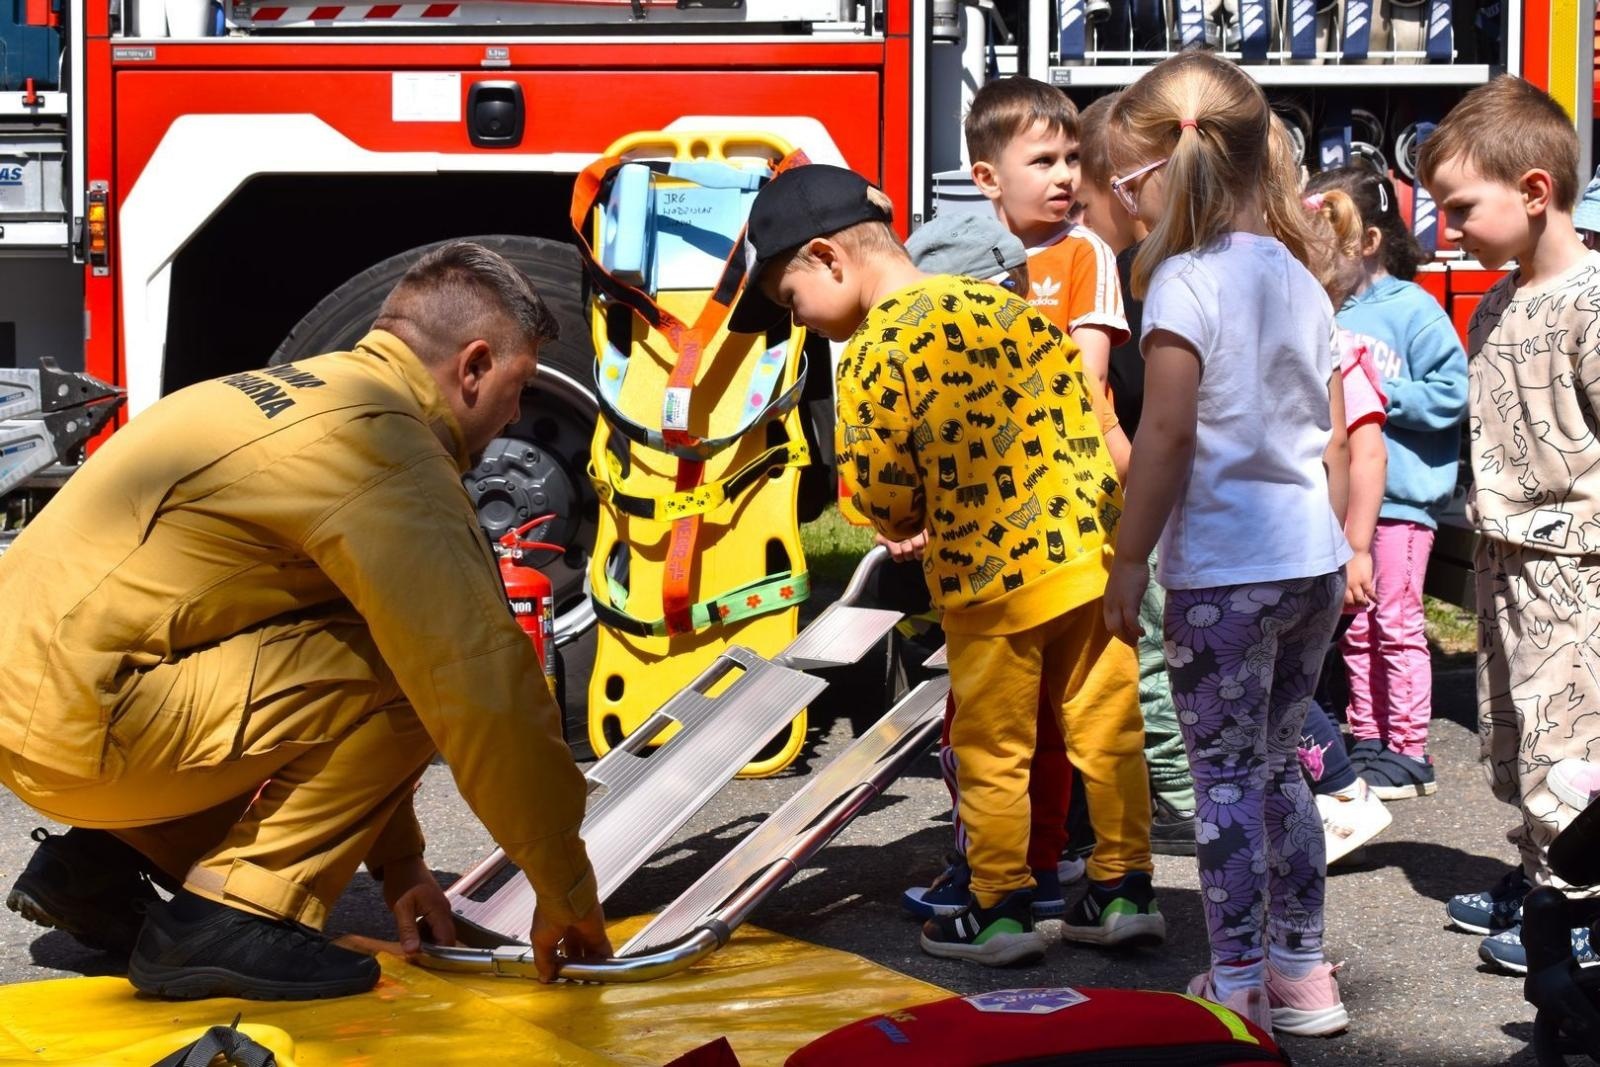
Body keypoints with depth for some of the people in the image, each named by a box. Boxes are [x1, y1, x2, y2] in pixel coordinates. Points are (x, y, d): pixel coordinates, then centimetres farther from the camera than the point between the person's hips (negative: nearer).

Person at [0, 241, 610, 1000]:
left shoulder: (303, 394, 17)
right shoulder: (387, 451, -14)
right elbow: (485, 688, -19)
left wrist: (397, 859, 24)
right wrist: (565, 892, -8)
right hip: (78, 727, -10)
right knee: (405, 676, -11)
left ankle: (99, 863, 15)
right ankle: (234, 918, -8)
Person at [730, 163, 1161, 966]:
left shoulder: (873, 354, -11)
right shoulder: (1002, 303, 7)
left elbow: (888, 505, -11)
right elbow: (1089, 412, 11)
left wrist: (915, 523, 10)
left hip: (991, 583, -6)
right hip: (1087, 551, 6)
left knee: (992, 750, 9)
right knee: (1105, 726, 13)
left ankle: (1001, 910, 19)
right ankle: (1124, 892, 22)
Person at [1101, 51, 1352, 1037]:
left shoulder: (1187, 278, -11)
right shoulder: (1299, 277, 12)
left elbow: (1167, 434, -17)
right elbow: (1335, 439, 15)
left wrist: (1129, 557, -12)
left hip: (1224, 567, -7)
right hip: (1313, 562, 7)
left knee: (1225, 774, 2)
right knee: (1277, 766, 17)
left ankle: (1239, 983, 6)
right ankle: (1303, 974, 21)